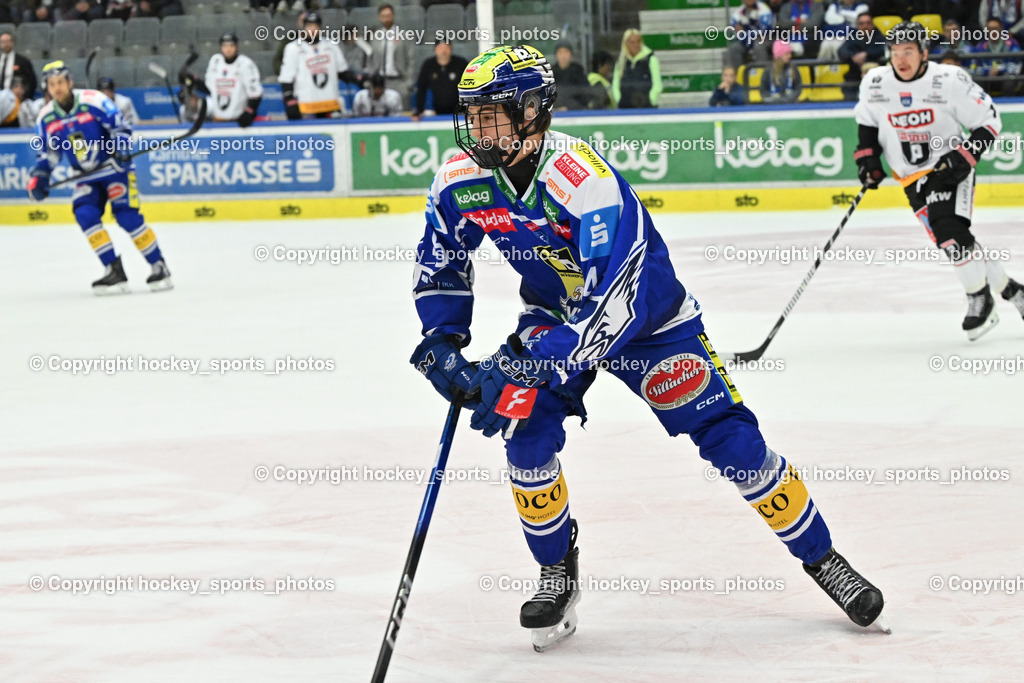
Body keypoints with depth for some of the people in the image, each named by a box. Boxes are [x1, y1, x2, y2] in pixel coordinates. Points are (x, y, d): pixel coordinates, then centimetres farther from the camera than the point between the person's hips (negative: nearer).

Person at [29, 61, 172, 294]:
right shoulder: (46, 117, 1)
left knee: (127, 216, -15)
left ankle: (159, 267, -2)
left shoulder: (93, 101, -15)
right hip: (86, 177, 5)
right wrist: (39, 176, -1)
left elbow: (120, 126, -12)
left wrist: (121, 146, -29)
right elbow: (48, 151, 12)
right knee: (85, 215, -17)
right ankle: (114, 272, -14)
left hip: (115, 167, -5)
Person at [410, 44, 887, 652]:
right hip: (554, 315, 5)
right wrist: (443, 342, -11)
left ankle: (821, 557, 8)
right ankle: (558, 572, 7)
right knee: (527, 436, -15)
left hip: (646, 313, -5)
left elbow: (611, 303, -41)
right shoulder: (461, 181, -15)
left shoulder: (586, 181, -36)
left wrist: (521, 367, -44)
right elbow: (440, 262, 4)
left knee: (731, 440, -9)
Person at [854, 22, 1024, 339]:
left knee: (949, 230, -25)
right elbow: (867, 122, 14)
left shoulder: (950, 81, -18)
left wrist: (964, 158, -21)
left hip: (950, 169, -4)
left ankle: (980, 298, -9)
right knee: (950, 241, -1)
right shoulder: (874, 83, -6)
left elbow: (988, 121, -11)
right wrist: (867, 156, 2)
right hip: (912, 178, 4)